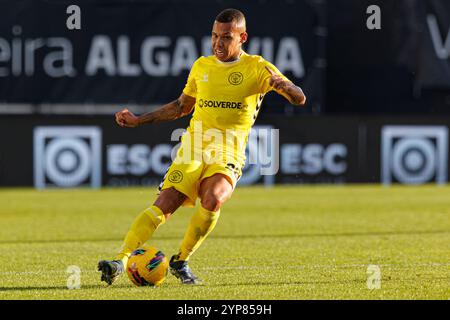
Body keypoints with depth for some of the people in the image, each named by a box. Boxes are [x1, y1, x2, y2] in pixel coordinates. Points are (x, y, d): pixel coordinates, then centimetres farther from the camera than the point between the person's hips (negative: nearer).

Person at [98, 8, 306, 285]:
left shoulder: (257, 68, 2)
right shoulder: (201, 66, 15)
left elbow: (299, 99, -6)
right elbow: (182, 106, 29)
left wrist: (283, 86, -29)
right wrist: (138, 120, 24)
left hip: (228, 155, -3)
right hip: (193, 149, 3)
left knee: (213, 200, -30)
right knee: (163, 206, -16)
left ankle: (181, 261, -11)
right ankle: (120, 261, -20)